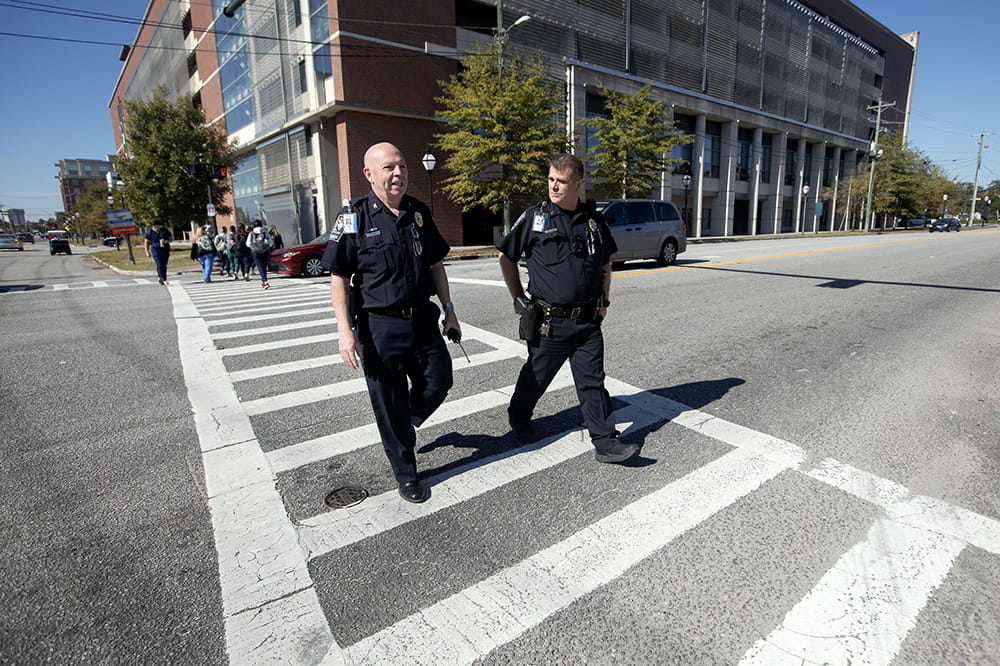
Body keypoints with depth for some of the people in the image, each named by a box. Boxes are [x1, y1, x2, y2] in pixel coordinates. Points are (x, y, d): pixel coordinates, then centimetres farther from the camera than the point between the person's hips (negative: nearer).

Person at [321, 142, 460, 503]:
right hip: (380, 326, -4)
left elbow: (435, 265, 14)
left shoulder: (419, 212, 7)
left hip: (423, 320, 5)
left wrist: (449, 310, 10)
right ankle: (406, 474, 26)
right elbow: (338, 278, -8)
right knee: (390, 403, 6)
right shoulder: (354, 216, -7)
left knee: (438, 383, 10)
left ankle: (403, 427, 41)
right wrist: (345, 331, -14)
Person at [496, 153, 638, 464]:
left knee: (593, 382, 5)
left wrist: (604, 301, 13)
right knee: (536, 377, 13)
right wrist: (518, 299, 3)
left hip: (588, 321, 3)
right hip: (549, 321, -2)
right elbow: (506, 257, 5)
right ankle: (519, 417, 39)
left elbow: (605, 264, 20)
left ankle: (606, 442, 12)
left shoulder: (594, 220, 7)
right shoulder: (534, 217, -3)